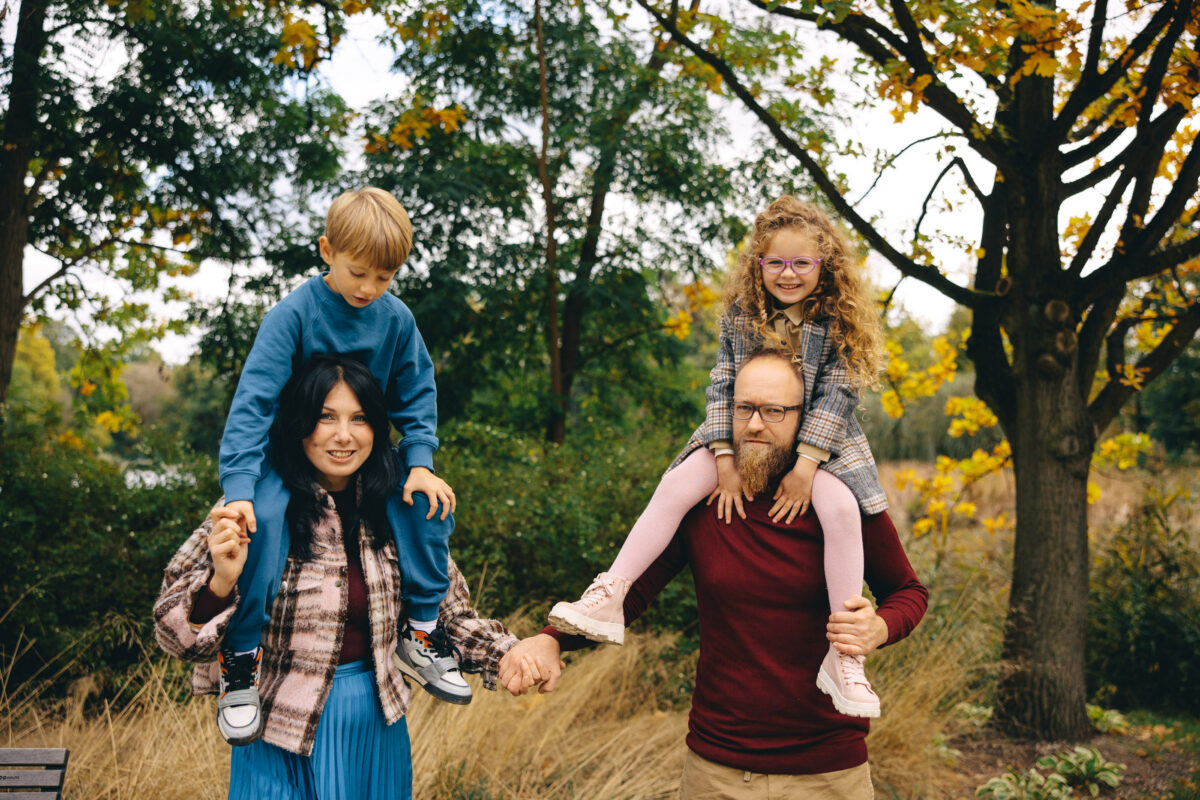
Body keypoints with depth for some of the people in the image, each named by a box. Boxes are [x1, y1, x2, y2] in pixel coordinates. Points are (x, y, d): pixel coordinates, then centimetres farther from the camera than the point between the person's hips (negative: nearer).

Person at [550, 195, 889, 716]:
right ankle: (607, 599, -17)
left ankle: (844, 655, -20)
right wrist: (725, 460, -14)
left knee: (840, 509, -30)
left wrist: (805, 466, -21)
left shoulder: (839, 321, -10)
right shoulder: (742, 312, -3)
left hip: (820, 442, -2)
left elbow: (836, 396, -13)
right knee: (676, 486, -19)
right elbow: (722, 386, -4)